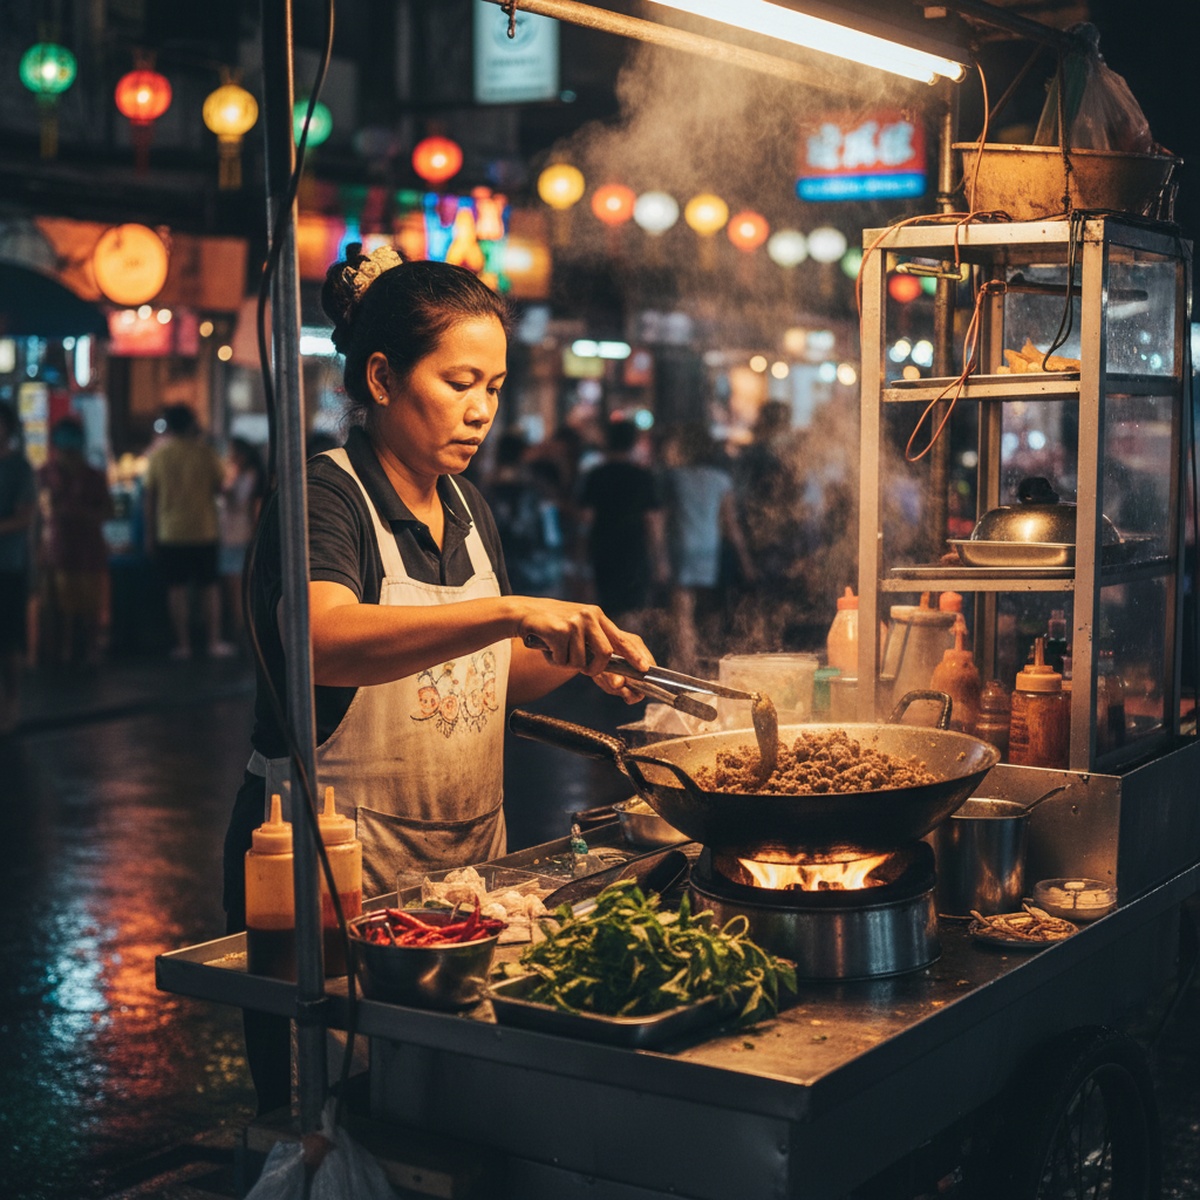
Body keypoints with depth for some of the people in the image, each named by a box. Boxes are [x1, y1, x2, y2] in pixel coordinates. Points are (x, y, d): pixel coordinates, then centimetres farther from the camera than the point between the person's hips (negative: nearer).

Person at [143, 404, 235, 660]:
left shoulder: (157, 453, -2)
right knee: (209, 587, 9)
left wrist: (150, 533, 8)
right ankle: (214, 641, 8)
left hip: (170, 532, 0)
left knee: (177, 588, 4)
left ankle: (183, 644, 3)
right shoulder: (204, 451, -4)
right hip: (204, 530, 0)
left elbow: (150, 496, 1)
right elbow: (219, 485, 5)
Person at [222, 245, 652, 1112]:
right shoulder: (324, 496, -13)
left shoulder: (467, 508, 10)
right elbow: (325, 642, -34)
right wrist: (511, 612, -43)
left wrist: (580, 658, 0)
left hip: (465, 862, 7)